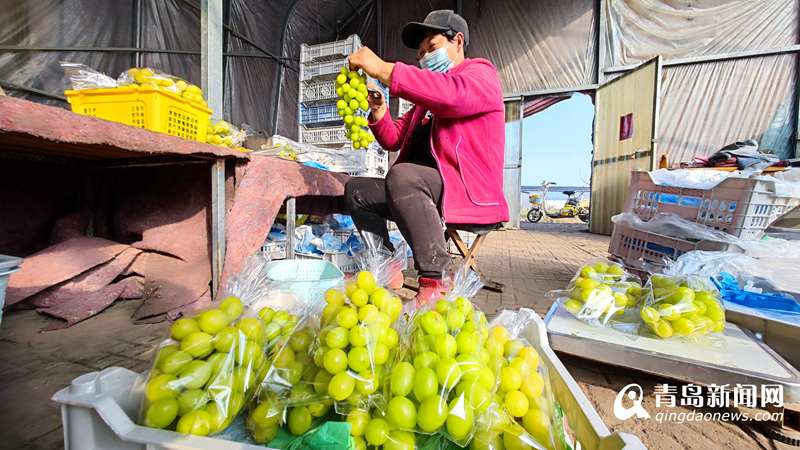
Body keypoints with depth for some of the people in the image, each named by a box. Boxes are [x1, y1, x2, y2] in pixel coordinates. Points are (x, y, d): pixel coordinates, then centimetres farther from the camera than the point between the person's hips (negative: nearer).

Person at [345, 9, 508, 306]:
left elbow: (453, 94, -24)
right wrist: (379, 111, -1)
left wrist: (383, 69, -23)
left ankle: (433, 282, -30)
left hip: (470, 192, -8)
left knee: (402, 175, -35)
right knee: (356, 190, 5)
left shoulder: (480, 72, 3)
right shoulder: (426, 96, 26)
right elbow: (394, 140, 19)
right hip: (422, 188, 8)